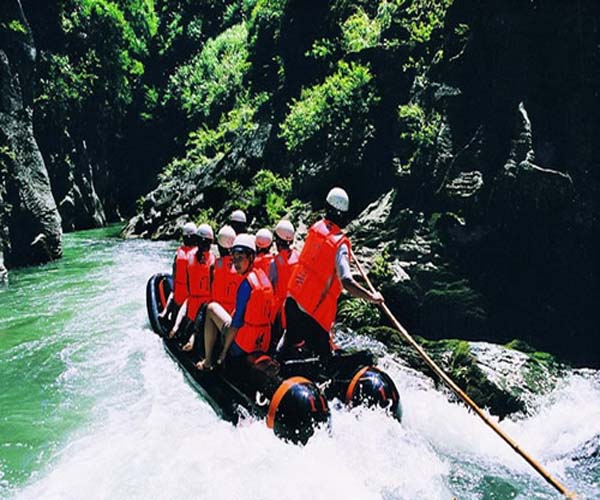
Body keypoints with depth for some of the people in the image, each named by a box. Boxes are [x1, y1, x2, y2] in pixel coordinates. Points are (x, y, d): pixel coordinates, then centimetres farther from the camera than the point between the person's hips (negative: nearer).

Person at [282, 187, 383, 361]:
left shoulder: (316, 227, 0)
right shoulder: (340, 245, -20)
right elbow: (347, 283, -30)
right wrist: (372, 297, -19)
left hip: (292, 299, 7)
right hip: (312, 311, -7)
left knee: (292, 338, 29)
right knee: (323, 354, 6)